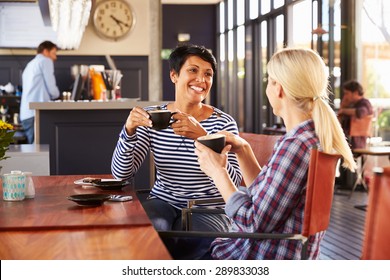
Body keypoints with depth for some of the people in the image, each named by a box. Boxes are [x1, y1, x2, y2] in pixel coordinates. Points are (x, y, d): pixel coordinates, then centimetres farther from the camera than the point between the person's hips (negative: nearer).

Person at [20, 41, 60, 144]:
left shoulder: (30, 65, 28)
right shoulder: (46, 61, 2)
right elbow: (51, 88, -4)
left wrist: (48, 96, 21)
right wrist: (56, 94, 15)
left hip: (26, 114, 9)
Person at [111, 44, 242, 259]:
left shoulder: (224, 123, -6)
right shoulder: (152, 118, 1)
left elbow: (233, 182, -18)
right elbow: (121, 173, -3)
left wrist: (203, 138, -31)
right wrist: (129, 130, -21)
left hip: (208, 208, 0)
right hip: (162, 202, 1)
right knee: (152, 229, -33)